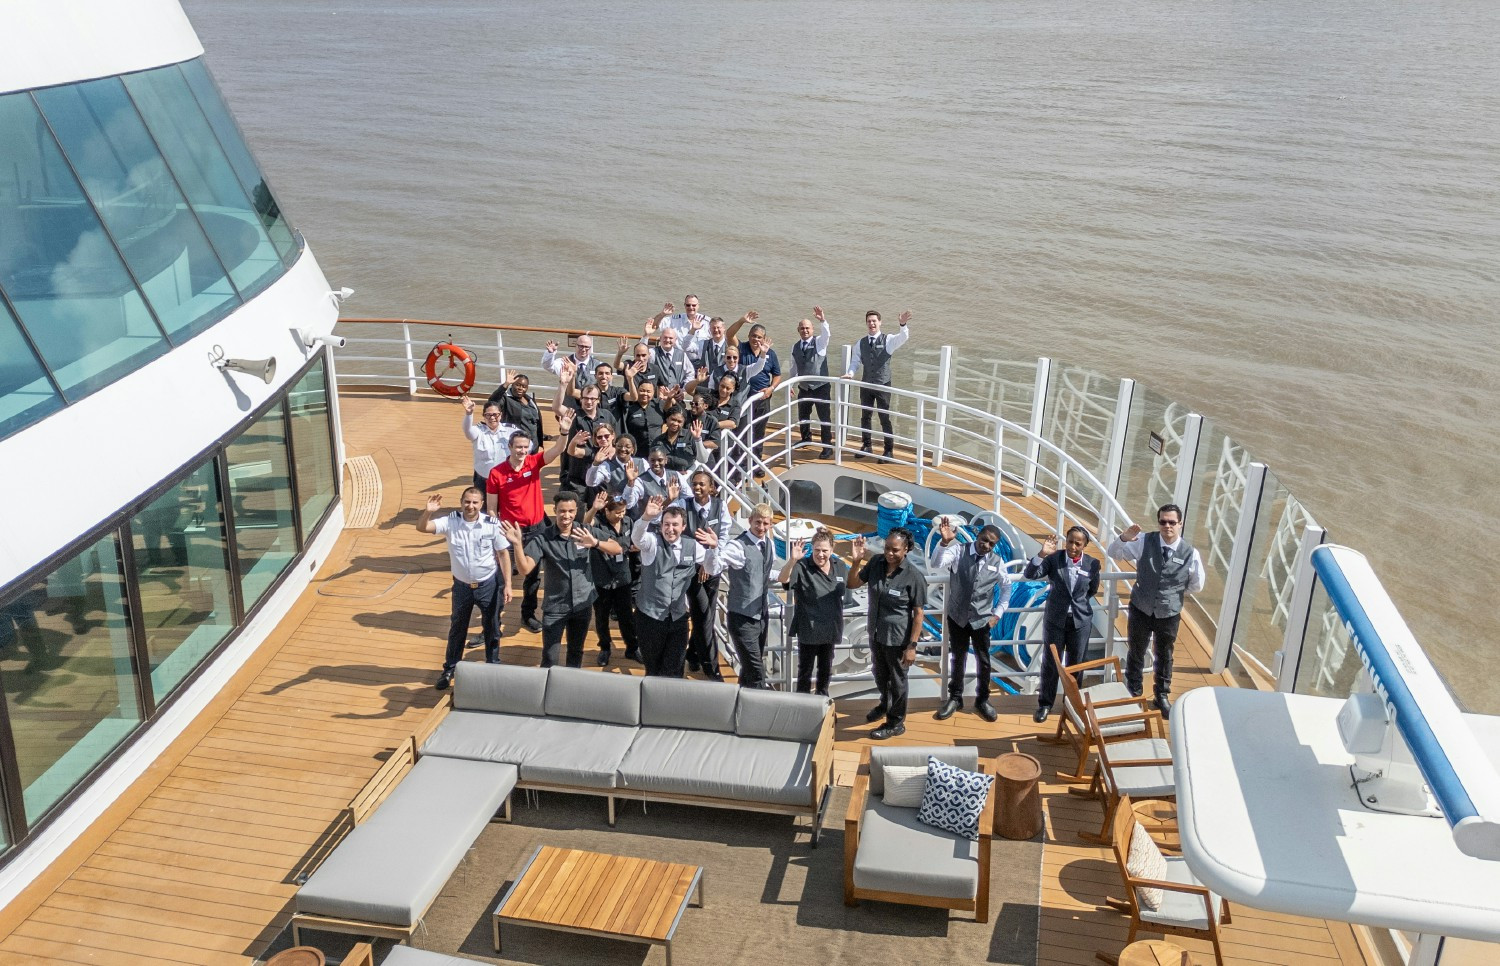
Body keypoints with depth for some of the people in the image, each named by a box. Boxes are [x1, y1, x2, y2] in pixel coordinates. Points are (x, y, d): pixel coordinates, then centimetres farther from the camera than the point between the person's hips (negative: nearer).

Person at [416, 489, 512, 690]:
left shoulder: (492, 524, -15)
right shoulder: (450, 521, -12)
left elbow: (503, 554, -8)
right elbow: (421, 527, -20)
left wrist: (507, 585, -9)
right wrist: (428, 512, -41)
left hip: (489, 584, -1)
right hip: (462, 585, 2)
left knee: (492, 629, 13)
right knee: (457, 629, 18)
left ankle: (493, 667, 34)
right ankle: (450, 669, 36)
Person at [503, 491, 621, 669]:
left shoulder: (587, 531, -7)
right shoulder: (542, 538, -14)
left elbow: (618, 549, -10)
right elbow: (525, 568, -22)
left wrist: (595, 543, -29)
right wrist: (517, 543, -38)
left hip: (583, 604, 2)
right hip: (555, 607, -2)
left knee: (576, 652, 20)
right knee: (550, 658, 0)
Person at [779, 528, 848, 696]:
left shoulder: (840, 567, -2)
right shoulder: (802, 567, -19)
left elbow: (853, 583, 17)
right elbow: (782, 579, -39)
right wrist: (792, 560, -53)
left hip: (830, 628, 5)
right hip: (808, 629, -5)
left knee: (826, 668, 22)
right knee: (805, 669, 9)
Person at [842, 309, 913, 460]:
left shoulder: (888, 340, -5)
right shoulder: (860, 344, 6)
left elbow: (903, 337, -23)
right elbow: (855, 361, 7)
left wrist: (903, 325, -43)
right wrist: (850, 373, -14)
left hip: (883, 385, -4)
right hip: (866, 385, 4)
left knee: (885, 418, 1)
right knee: (865, 416, 13)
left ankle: (888, 450, 10)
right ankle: (866, 446, 27)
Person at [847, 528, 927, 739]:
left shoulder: (914, 576, -21)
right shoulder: (876, 563, -7)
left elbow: (918, 613, -17)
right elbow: (853, 584, 3)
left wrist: (912, 645, -18)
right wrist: (857, 560, -15)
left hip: (898, 638, -6)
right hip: (876, 633, 6)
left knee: (897, 680, 13)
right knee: (880, 675, 26)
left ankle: (896, 723, 32)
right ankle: (885, 704, 54)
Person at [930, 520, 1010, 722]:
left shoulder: (997, 562, -5)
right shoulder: (958, 551, -12)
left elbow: (1006, 588, 10)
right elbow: (936, 564, -29)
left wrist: (998, 613, 2)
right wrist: (945, 541, -44)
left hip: (982, 620, 1)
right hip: (957, 617, -1)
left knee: (983, 661, 11)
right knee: (958, 659, 13)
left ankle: (982, 700, 27)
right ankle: (955, 698, 28)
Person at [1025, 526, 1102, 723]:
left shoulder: (1092, 564, -5)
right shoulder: (1053, 558, -11)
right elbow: (1029, 575, -20)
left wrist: (1078, 602, 10)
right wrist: (1042, 554, -30)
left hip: (1081, 620, 1)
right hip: (1055, 619, -1)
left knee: (1076, 664, 13)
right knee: (1050, 663, 7)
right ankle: (1045, 704, 20)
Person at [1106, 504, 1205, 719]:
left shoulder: (1190, 553, -14)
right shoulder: (1144, 542, -14)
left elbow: (1197, 586, 1)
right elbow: (1112, 553, -8)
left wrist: (1175, 590, -2)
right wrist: (1124, 539, -26)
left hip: (1169, 614, 0)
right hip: (1140, 610, 0)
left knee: (1164, 657, 20)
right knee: (1136, 654, 16)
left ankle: (1162, 697, 41)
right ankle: (1133, 695, 35)